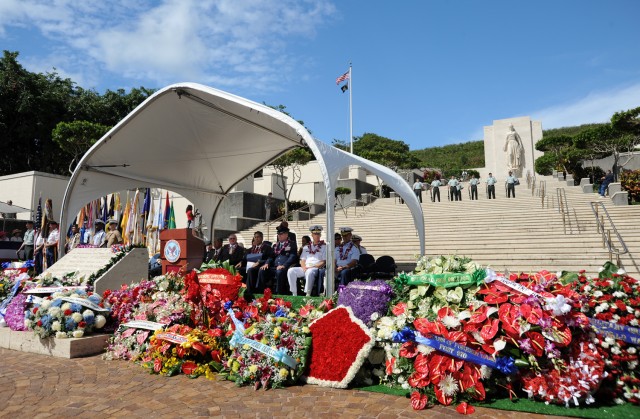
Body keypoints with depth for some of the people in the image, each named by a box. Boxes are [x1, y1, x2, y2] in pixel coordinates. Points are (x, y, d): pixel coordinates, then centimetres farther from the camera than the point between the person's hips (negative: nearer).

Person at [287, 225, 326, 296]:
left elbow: (323, 262, 1)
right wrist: (304, 267, -5)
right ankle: (294, 294, -16)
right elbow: (302, 260, 17)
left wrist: (312, 267, -11)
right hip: (305, 268, 5)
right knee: (291, 271, -19)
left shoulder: (324, 246, 9)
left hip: (316, 268, -5)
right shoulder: (306, 247, 22)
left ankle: (308, 294, -31)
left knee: (309, 272, -39)